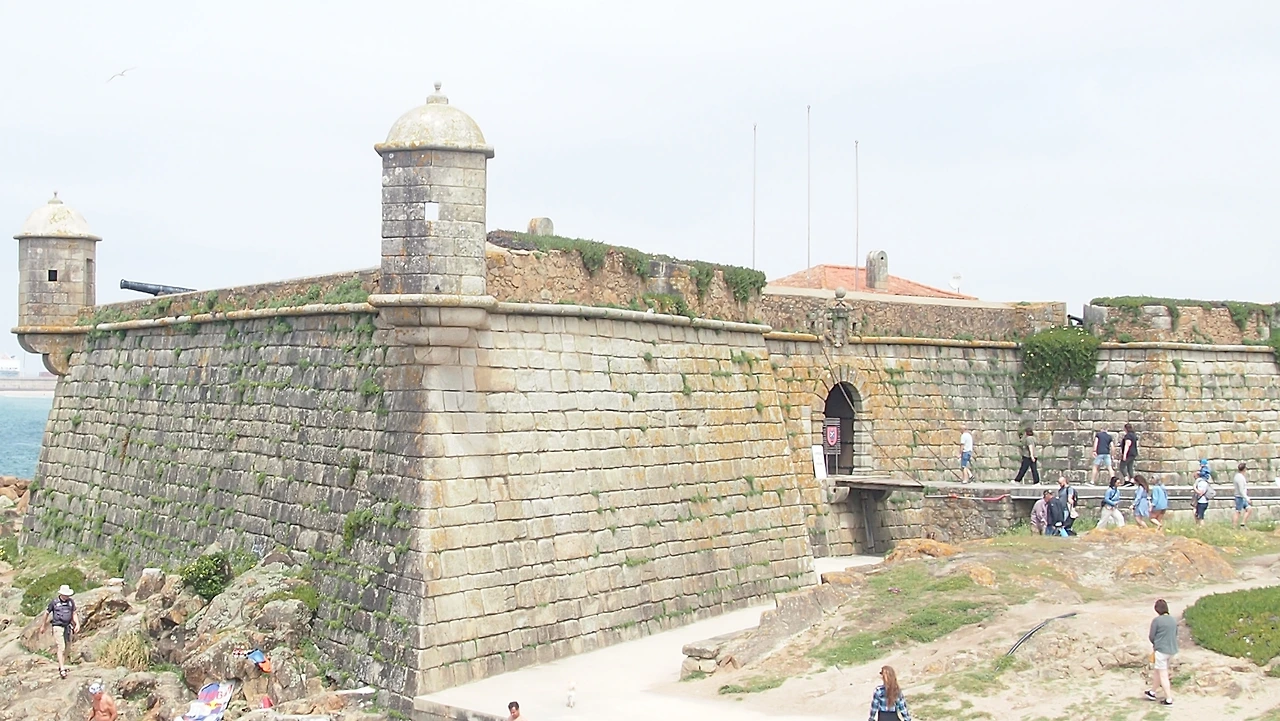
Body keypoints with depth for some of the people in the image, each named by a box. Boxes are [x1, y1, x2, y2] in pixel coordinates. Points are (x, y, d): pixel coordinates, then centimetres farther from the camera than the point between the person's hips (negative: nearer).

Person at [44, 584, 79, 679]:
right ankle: (62, 670, -16)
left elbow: (74, 614, 11)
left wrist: (77, 624, -5)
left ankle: (61, 666, 23)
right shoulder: (54, 602, -6)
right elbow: (46, 613, 7)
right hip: (58, 627, -5)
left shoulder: (71, 602, 5)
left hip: (68, 627, 5)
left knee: (66, 649, 9)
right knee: (61, 648, -13)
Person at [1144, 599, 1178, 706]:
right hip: (1172, 650, 7)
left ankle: (1169, 699, 5)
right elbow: (1175, 634, 13)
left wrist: (1155, 644, 10)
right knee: (1158, 671, 22)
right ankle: (1152, 692, 36)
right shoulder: (1174, 620, 3)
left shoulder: (1156, 620, -16)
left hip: (1161, 649, -7)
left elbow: (1151, 637, -10)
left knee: (1163, 675, 3)